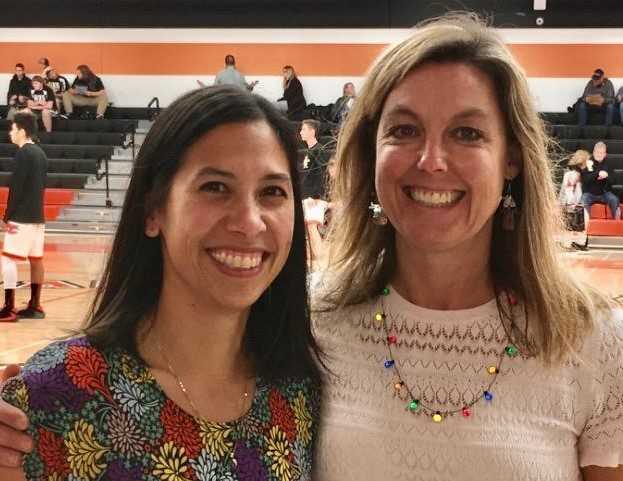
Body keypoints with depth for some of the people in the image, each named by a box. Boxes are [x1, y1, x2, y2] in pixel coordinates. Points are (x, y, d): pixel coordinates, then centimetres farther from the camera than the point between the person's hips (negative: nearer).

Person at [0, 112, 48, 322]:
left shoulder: (22, 153, -13)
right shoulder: (40, 153, 14)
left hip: (22, 217, -9)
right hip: (37, 216, 9)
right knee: (36, 260, 10)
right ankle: (34, 306, 16)